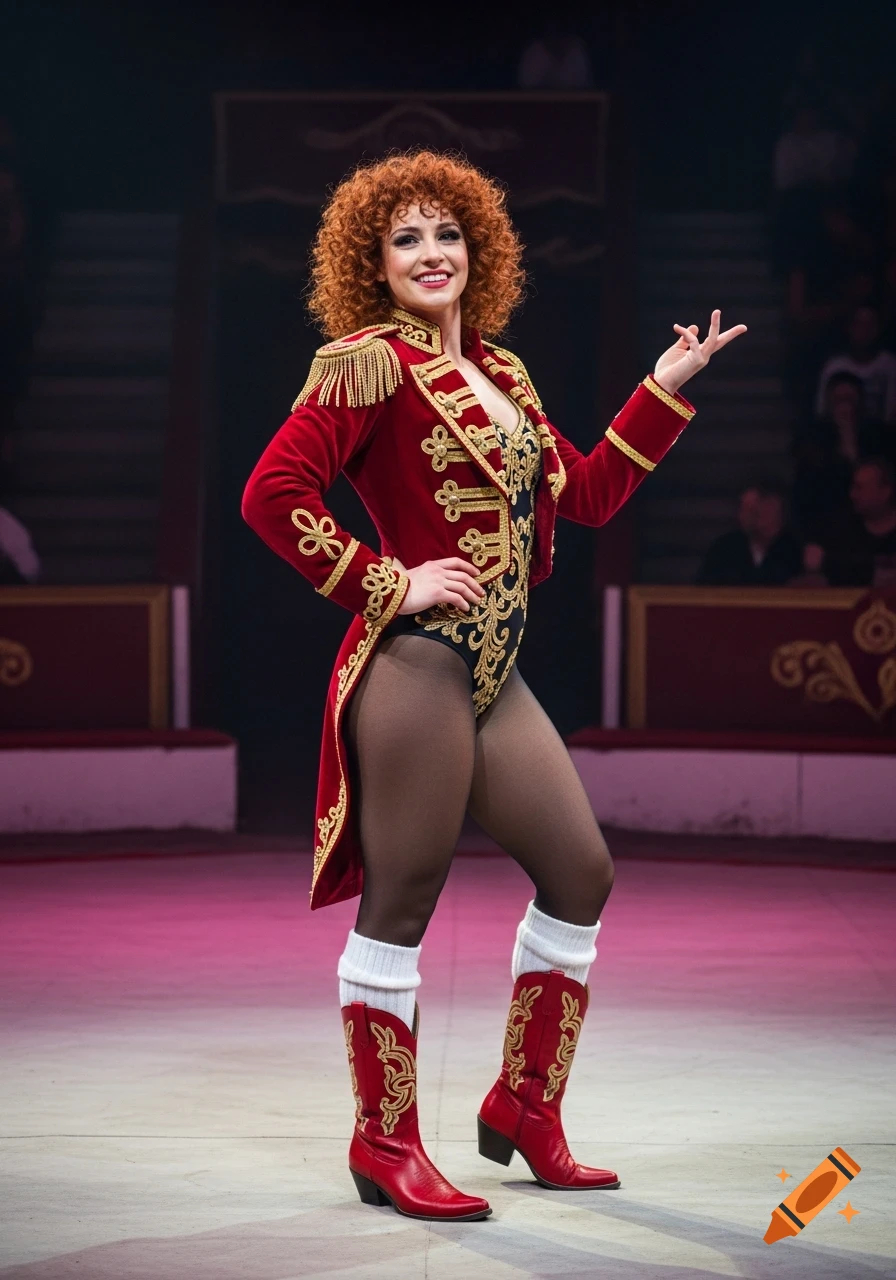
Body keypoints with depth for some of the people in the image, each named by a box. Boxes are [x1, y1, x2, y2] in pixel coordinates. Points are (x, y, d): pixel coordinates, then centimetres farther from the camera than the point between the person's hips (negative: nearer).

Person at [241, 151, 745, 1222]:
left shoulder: (500, 374, 17)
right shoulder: (369, 364, -8)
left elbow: (586, 495, 20)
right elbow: (272, 496, -16)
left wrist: (665, 390, 18)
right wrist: (388, 583, -14)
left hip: (492, 673, 9)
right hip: (415, 663, -9)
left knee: (580, 871, 10)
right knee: (401, 901, -3)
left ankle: (524, 1105, 23)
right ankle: (384, 1145, 7)